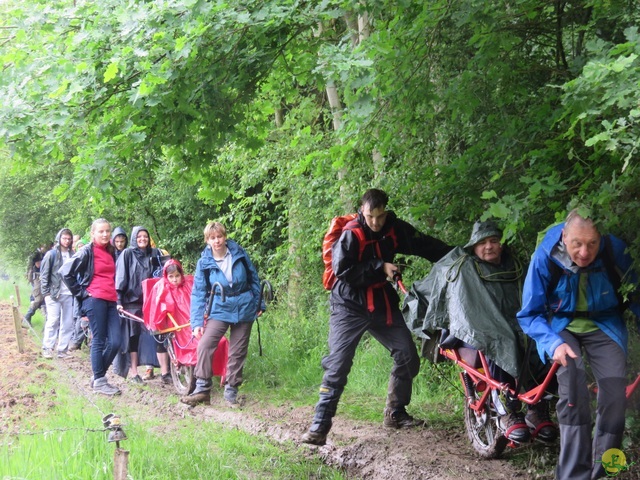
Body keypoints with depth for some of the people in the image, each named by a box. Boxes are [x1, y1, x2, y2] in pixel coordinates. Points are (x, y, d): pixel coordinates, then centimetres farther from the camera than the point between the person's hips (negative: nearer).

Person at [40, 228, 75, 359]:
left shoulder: (72, 255, 11)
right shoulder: (51, 254, 0)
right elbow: (44, 274, -1)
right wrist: (46, 292, -7)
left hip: (69, 294, 4)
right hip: (54, 294, -4)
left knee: (68, 323, 3)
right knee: (53, 321, -6)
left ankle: (63, 350, 9)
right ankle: (47, 348, 1)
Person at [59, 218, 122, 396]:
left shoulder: (111, 253, 19)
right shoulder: (87, 252, -2)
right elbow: (66, 273, -8)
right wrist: (80, 293, -5)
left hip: (110, 301, 7)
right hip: (94, 300, -7)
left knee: (115, 342, -2)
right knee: (99, 340, -5)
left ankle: (99, 375, 14)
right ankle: (99, 381, 3)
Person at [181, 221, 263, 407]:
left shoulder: (239, 254, -6)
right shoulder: (204, 263, -8)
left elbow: (253, 278, 6)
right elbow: (198, 293, -8)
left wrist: (259, 304, 9)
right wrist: (197, 322, -14)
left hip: (244, 308, 1)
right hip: (220, 309, -1)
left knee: (238, 352, 6)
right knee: (204, 345, -18)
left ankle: (231, 391, 18)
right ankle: (202, 389, -10)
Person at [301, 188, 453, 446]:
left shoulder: (395, 229, 1)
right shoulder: (351, 234, -15)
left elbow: (426, 245, 8)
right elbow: (342, 269, -22)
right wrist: (380, 267, -22)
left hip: (382, 304, 6)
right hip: (349, 307, -6)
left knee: (408, 356, 2)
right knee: (338, 365, -13)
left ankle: (395, 413, 19)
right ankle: (320, 426, -11)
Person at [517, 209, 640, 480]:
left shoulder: (615, 251, -23)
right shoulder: (545, 257, -25)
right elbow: (529, 314, -15)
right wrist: (554, 344, -30)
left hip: (604, 325, 2)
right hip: (561, 327, -1)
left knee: (615, 392, -19)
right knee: (572, 379, -30)